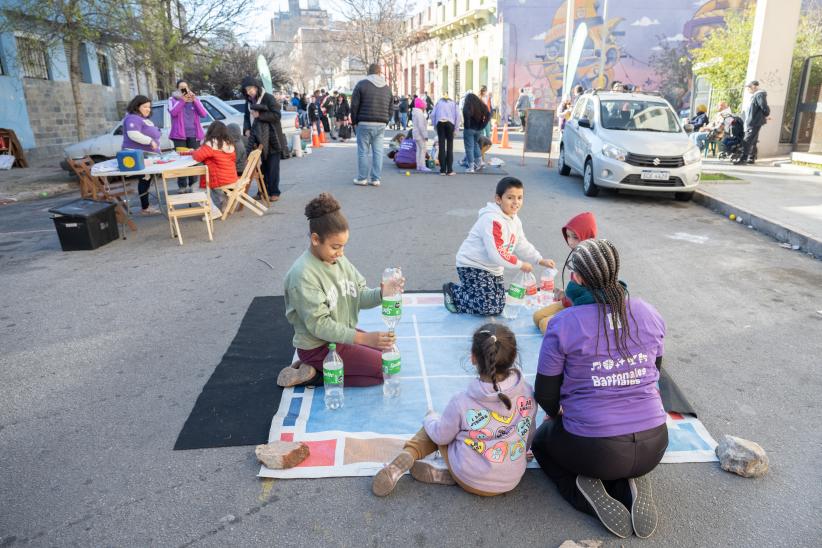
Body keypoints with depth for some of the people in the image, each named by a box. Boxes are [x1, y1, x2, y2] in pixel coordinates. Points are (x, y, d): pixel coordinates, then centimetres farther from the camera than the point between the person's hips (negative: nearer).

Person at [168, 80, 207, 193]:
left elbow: (204, 114, -2)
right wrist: (182, 100, -17)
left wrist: (194, 100, -11)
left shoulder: (195, 99, 13)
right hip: (180, 134, -2)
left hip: (194, 134, 2)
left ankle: (193, 185, 8)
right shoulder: (173, 99, 7)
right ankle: (182, 186, -5)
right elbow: (172, 112, -12)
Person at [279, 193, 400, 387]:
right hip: (318, 346, -8)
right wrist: (364, 338, -30)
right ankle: (315, 373, -3)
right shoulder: (303, 274, -25)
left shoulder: (339, 259, -1)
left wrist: (381, 293, -23)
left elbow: (360, 296, -1)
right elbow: (319, 325, -26)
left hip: (343, 334, 8)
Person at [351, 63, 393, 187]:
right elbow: (390, 108, 15)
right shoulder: (387, 87, 13)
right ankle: (376, 179, 7)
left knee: (363, 151, 2)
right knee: (378, 151, 5)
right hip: (381, 125, 4)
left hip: (365, 123, -4)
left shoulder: (362, 84, -1)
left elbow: (354, 105, -4)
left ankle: (362, 178, 6)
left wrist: (354, 122, 5)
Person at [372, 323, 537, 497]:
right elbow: (529, 438, 2)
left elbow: (441, 437, -6)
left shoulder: (462, 402, -22)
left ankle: (407, 456, -4)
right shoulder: (527, 392, -14)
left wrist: (429, 418, 15)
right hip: (511, 482, 3)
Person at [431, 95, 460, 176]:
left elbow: (433, 114, 10)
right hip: (450, 123, -1)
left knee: (442, 147, 1)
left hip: (440, 123, 1)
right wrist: (455, 128, 9)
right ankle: (450, 170, -3)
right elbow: (458, 115, 7)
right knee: (450, 147, 1)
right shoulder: (453, 103, 20)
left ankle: (442, 170, -1)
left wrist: (434, 125, 13)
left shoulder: (438, 103, 23)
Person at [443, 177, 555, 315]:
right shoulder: (492, 220, -25)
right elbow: (497, 253, -29)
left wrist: (541, 261, 6)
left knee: (499, 306, 9)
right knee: (490, 307, -17)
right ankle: (452, 292, 2)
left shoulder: (515, 220, 7)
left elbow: (522, 246, 15)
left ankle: (460, 289, 22)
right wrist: (520, 264, -18)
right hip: (472, 265, -10)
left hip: (492, 268, 10)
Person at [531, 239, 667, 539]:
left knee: (541, 440, 29)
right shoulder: (649, 314, -3)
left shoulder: (563, 324, -17)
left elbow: (545, 394, -8)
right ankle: (630, 482, 8)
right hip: (653, 447, 4)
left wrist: (556, 414, 15)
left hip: (593, 450, -4)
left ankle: (585, 489, 3)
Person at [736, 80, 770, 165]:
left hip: (754, 123, -10)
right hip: (751, 122, 10)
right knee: (752, 142, 14)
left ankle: (743, 158, -14)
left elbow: (764, 107, -18)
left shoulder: (759, 95, -13)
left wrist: (766, 115, -3)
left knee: (747, 141, -12)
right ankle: (751, 158, 19)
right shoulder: (755, 95, 17)